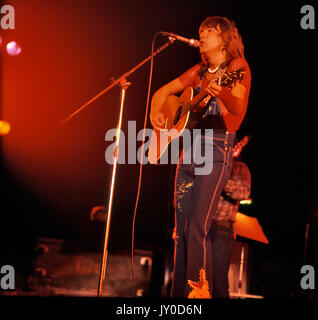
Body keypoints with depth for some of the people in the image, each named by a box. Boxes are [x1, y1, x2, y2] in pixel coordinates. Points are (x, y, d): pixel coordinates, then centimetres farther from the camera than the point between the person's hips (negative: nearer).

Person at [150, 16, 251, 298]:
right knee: (181, 231, 5)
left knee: (197, 230, -17)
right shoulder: (200, 71, 18)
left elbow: (238, 108, -19)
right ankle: (178, 293, 10)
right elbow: (163, 92, 27)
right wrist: (156, 111, 6)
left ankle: (199, 292, -13)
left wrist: (221, 92, -41)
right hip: (188, 153, 7)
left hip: (216, 152, -7)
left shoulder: (237, 66, -1)